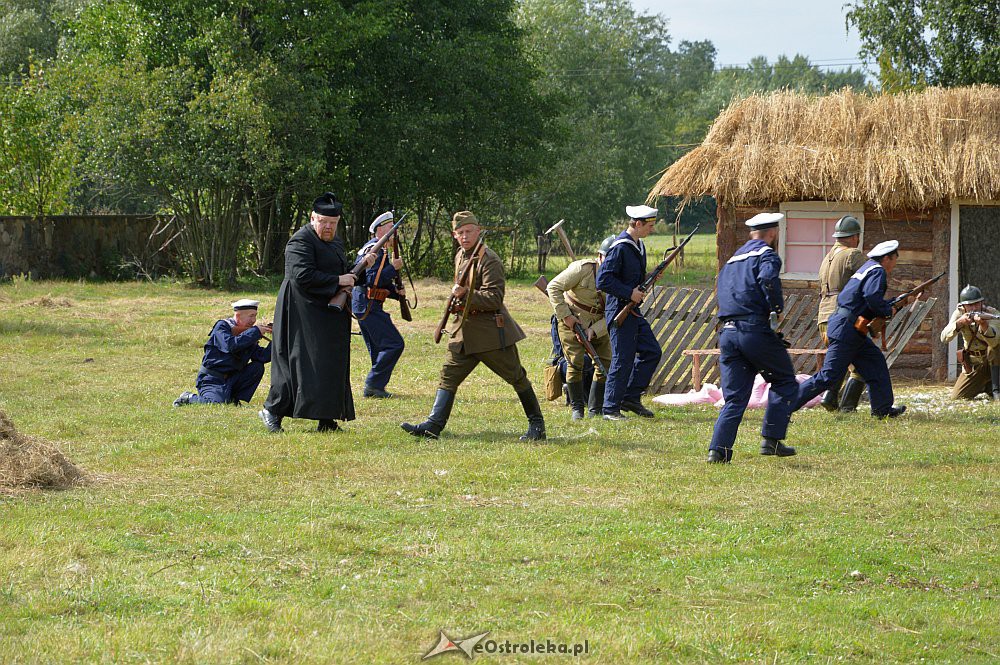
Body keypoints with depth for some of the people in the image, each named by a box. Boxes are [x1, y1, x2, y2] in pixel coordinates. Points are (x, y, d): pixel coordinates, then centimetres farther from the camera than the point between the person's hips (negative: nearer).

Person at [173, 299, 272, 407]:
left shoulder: (248, 333, 8)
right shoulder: (222, 326, -10)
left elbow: (262, 357, -1)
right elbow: (231, 345, -29)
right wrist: (256, 331, -25)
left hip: (232, 379, 7)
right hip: (212, 380, -7)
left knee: (258, 367, -9)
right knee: (218, 403, -31)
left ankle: (235, 400, -1)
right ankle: (190, 398, -1)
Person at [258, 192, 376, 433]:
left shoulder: (334, 241, 17)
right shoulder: (301, 241, -12)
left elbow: (342, 271, 25)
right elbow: (303, 275, -23)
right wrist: (338, 281, -20)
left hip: (329, 315, 9)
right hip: (303, 313, -9)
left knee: (331, 366, 7)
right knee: (303, 363, -12)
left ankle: (327, 419, 10)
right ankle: (272, 410, -6)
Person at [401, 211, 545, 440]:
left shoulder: (489, 260, -15)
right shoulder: (460, 256, 13)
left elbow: (494, 298, -21)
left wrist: (465, 295, -24)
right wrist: (458, 294, 8)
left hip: (491, 331, -8)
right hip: (465, 330, 8)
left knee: (516, 377, 3)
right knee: (448, 375, 0)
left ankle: (537, 424, 14)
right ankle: (433, 425, -3)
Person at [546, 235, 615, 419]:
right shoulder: (583, 269, -21)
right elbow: (553, 287, -18)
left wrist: (594, 330, -25)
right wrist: (565, 315, -21)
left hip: (598, 326, 5)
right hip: (573, 321, -5)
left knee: (606, 363, 1)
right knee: (576, 363, -11)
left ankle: (596, 408, 12)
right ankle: (576, 408, 1)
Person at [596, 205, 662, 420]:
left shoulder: (638, 246, 13)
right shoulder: (620, 247, -17)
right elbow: (603, 280, -22)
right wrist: (630, 293, -21)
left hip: (633, 311, 9)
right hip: (620, 311, -9)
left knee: (652, 352, 9)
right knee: (623, 360, -6)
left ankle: (631, 397, 16)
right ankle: (611, 409, 1)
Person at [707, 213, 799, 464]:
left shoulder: (733, 259, 23)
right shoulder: (766, 254, -1)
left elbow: (721, 289, 22)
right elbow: (768, 278, -23)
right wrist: (777, 309, -10)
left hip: (728, 333, 7)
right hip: (756, 330, -7)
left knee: (734, 397, 7)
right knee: (784, 383, 11)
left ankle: (719, 448, -7)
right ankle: (771, 440, 4)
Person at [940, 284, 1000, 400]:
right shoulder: (959, 314, -8)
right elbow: (944, 338, -21)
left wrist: (984, 325, -58)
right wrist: (959, 322, -37)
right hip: (973, 366, 3)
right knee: (956, 397, -10)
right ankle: (984, 385, 20)